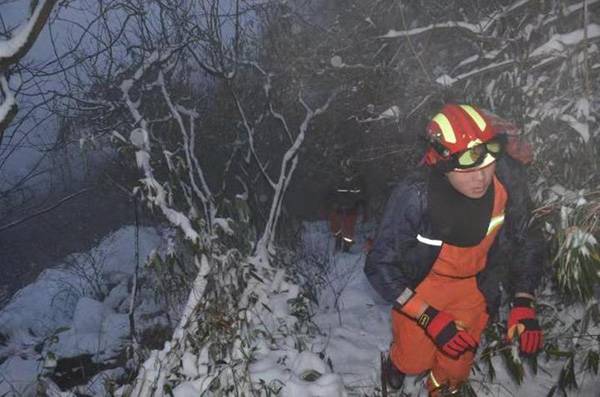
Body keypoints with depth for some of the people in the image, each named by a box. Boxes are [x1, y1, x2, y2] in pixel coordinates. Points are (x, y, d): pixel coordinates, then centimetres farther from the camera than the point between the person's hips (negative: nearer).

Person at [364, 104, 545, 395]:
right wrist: (429, 318, -31)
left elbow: (524, 240, -6)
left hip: (476, 289, 3)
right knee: (416, 360, 13)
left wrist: (523, 304, -14)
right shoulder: (414, 196, -36)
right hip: (420, 286, -2)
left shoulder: (509, 179, -26)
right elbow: (380, 265, -25)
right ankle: (400, 362, 50)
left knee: (455, 369, 16)